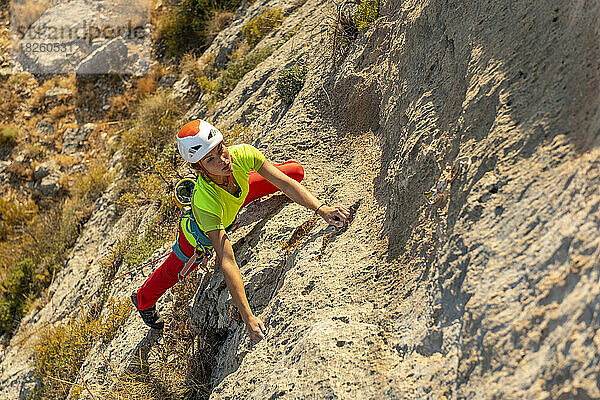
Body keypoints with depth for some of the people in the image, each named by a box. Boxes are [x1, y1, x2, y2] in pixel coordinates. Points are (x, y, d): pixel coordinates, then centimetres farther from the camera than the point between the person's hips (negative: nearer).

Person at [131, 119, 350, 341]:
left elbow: (286, 183, -30)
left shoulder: (241, 154, -38)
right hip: (200, 233, -4)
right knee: (174, 270, 21)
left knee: (296, 171, 5)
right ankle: (143, 301, 57)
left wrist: (321, 208, -43)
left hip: (240, 195, 4)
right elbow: (227, 262, -49)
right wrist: (248, 318, -50)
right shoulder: (205, 202, -48)